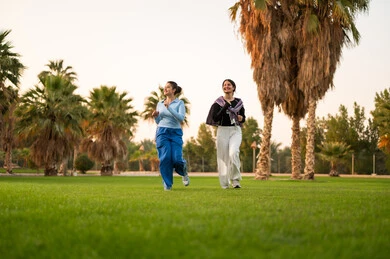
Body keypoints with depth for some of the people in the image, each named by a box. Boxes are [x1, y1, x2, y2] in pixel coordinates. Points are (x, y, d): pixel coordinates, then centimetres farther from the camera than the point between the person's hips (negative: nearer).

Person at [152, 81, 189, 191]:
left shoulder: (179, 103, 1)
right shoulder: (160, 104, 13)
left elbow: (181, 118, -15)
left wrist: (169, 108, -20)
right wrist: (155, 116, -4)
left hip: (175, 133, -3)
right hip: (162, 132, 3)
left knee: (176, 159, -12)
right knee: (165, 158, -9)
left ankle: (184, 172, 23)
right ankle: (167, 184, 4)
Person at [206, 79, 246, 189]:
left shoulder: (238, 102, 8)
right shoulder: (218, 102, 1)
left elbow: (243, 118, 18)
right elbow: (215, 118, -9)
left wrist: (241, 118, -6)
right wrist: (226, 106, -15)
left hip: (235, 131, 0)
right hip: (223, 130, 0)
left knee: (233, 153, -22)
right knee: (223, 157, 0)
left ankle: (235, 180, -12)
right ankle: (225, 183, 11)